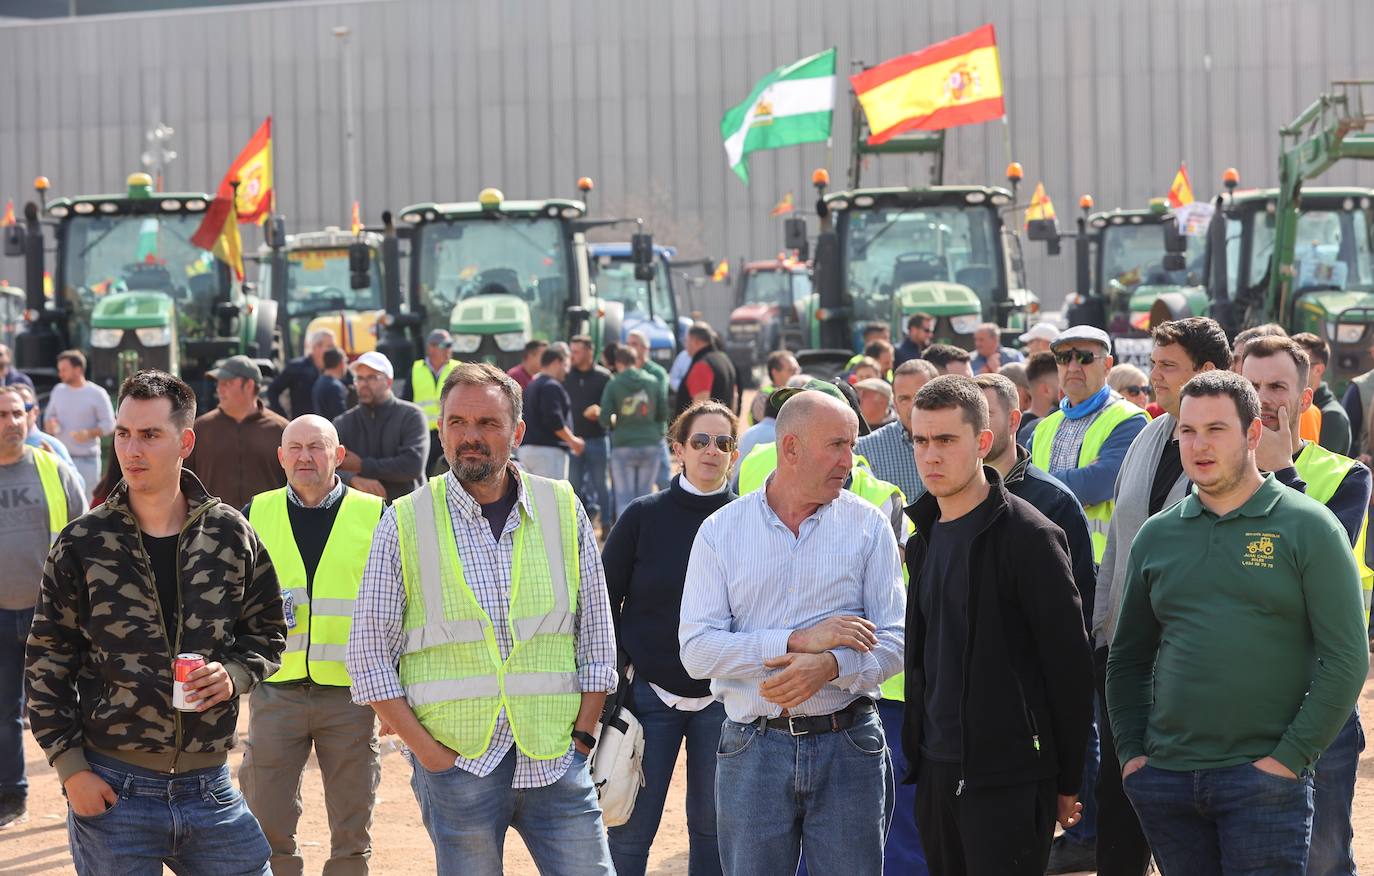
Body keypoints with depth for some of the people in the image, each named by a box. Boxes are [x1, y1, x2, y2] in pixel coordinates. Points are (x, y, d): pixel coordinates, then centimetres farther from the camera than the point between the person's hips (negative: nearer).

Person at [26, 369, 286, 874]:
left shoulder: (230, 534, 4)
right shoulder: (82, 545, -2)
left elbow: (267, 630, 14)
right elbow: (46, 664, 1)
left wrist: (235, 675, -8)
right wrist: (70, 769, -6)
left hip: (210, 789, 2)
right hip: (111, 790, -2)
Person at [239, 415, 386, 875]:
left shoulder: (375, 516, 3)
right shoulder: (256, 515, 7)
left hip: (350, 694, -1)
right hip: (275, 691, 1)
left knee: (352, 834, 5)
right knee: (267, 829, 1)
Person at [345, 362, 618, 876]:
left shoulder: (563, 511, 7)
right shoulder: (405, 523, 0)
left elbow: (596, 638, 11)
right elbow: (368, 655, 1)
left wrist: (582, 736, 2)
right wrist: (426, 751, -5)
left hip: (555, 760, 2)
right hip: (456, 764, -2)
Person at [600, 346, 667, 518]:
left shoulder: (613, 385, -5)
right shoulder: (653, 382, 2)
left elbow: (604, 419, -9)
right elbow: (663, 414, 3)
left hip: (623, 446, -2)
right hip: (651, 444, 2)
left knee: (625, 496, 4)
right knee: (645, 494, 11)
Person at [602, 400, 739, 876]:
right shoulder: (643, 516, -3)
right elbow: (603, 602, 2)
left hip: (722, 697, 1)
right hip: (650, 691, -1)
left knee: (713, 827, 9)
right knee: (629, 830, 0)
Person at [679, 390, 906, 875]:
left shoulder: (867, 525, 4)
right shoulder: (721, 531, 2)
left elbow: (893, 640, -2)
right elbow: (697, 651, -7)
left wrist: (831, 666, -21)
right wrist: (798, 641, -16)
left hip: (848, 744, 0)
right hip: (753, 749, 0)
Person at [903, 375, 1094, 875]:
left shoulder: (1029, 536, -11)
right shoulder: (925, 539, 13)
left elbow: (1069, 665, -11)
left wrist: (1067, 781, -10)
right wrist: (917, 751, 15)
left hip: (1007, 777, -7)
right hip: (936, 771, 7)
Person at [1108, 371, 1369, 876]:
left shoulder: (1307, 527, -2)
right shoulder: (1156, 536, 11)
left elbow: (1347, 659, -7)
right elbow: (1127, 658, 18)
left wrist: (1289, 758, -12)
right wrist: (1130, 753, 6)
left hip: (1264, 777, -4)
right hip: (1166, 777, 4)